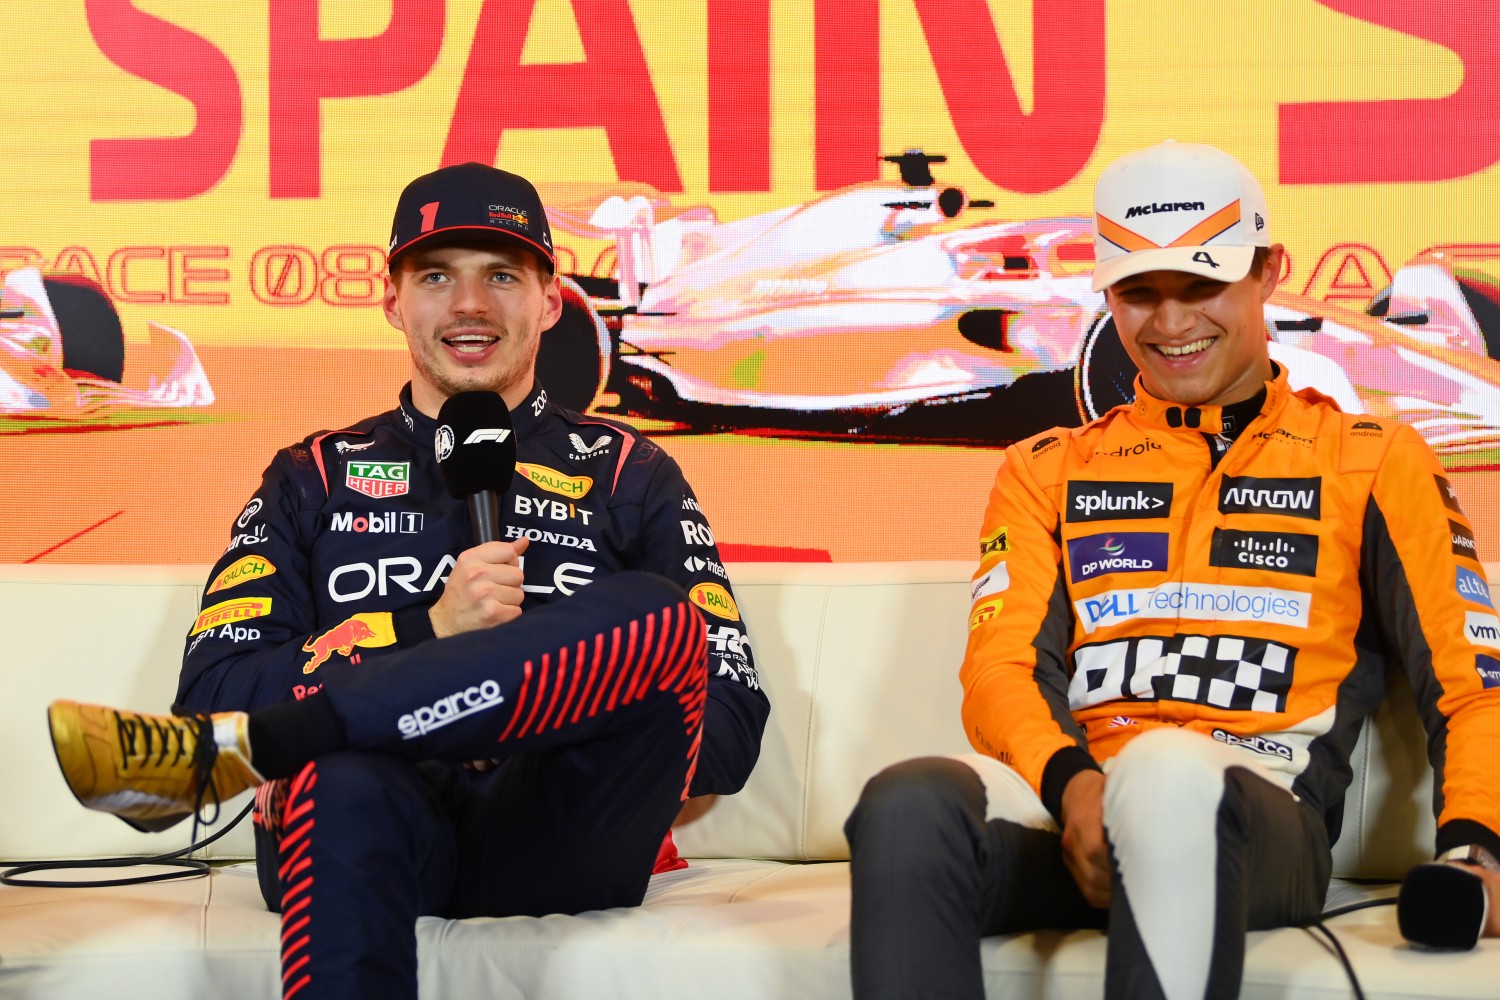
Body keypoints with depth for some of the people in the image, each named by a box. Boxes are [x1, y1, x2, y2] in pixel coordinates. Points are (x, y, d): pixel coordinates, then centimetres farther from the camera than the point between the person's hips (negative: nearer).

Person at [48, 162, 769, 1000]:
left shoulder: (628, 476, 21)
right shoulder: (314, 479, 23)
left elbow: (730, 735, 11)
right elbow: (214, 690, 7)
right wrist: (429, 631, -4)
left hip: (557, 838, 1)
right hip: (376, 834, -1)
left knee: (659, 617, -29)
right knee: (341, 784, -39)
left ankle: (231, 750, -29)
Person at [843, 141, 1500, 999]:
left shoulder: (1371, 463, 19)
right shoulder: (1048, 471, 27)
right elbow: (1004, 664, 12)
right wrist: (1071, 782, -12)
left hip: (1259, 810, -2)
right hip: (1065, 801, 3)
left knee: (1168, 770, -42)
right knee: (909, 802, -34)